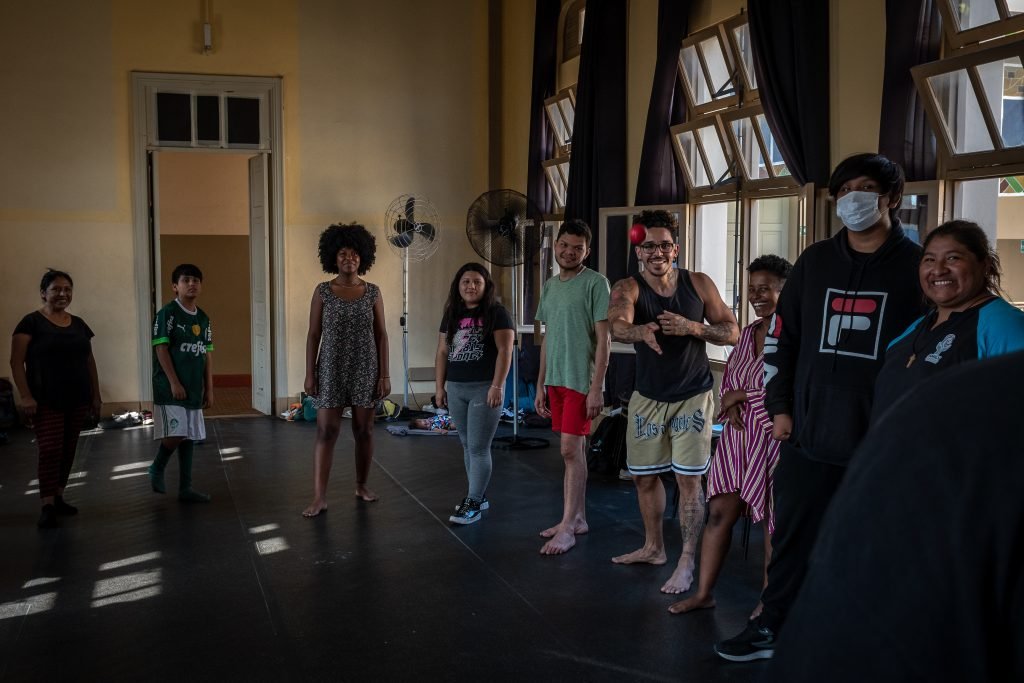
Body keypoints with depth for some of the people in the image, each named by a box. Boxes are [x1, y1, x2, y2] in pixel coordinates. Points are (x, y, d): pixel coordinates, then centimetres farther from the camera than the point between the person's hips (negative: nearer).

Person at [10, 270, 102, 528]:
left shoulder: (78, 324, 12)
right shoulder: (32, 322, -4)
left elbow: (89, 361, 17)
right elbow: (16, 363, -8)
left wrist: (96, 395, 13)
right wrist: (26, 397, -16)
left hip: (77, 400, 5)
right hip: (46, 401, -5)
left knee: (68, 450, 9)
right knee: (50, 450, -9)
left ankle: (58, 498, 20)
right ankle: (47, 506, -5)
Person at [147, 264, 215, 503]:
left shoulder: (203, 319, 11)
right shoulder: (167, 313, -8)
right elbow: (161, 349, -12)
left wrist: (209, 389, 10)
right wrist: (174, 383, -16)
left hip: (194, 388, 7)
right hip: (171, 388, -7)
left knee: (189, 437, 9)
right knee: (174, 435, -14)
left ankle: (185, 488, 16)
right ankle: (157, 469, 15)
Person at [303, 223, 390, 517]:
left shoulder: (372, 292, 2)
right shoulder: (322, 291, -1)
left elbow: (381, 335, 2)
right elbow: (313, 334, 0)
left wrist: (385, 374, -2)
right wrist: (309, 373, -5)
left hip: (365, 369, 1)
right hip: (332, 369, -1)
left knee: (364, 429, 8)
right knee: (326, 431, -5)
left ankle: (362, 485, 26)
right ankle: (319, 497, -4)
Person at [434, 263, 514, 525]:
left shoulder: (496, 313, -5)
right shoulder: (451, 314, 12)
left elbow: (505, 351, -11)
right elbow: (442, 352, 14)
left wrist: (497, 386, -18)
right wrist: (439, 387, 10)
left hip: (484, 388, -6)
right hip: (456, 389, 6)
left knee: (478, 448, -5)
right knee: (468, 446, 12)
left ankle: (473, 504, 0)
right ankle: (479, 495, 24)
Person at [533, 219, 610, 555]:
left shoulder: (595, 283, -8)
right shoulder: (550, 285, 13)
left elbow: (603, 340, -11)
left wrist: (596, 388, -17)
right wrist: (540, 385, 15)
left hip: (581, 380, -7)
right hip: (556, 380, 7)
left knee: (571, 450, -7)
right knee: (572, 451, 12)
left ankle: (567, 527, -1)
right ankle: (577, 518, 20)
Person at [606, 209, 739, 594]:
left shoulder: (699, 284, -8)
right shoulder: (627, 289, -12)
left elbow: (732, 332, -5)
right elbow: (616, 328, -33)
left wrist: (691, 327, -25)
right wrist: (643, 331, -57)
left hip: (693, 397, -2)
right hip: (647, 398, 2)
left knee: (689, 480, -3)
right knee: (644, 476, 13)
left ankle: (687, 563, 7)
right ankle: (653, 548, 32)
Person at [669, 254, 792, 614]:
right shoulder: (749, 332, 13)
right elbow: (728, 378, 18)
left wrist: (741, 395, -10)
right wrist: (732, 405, -4)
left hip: (775, 437, -7)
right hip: (739, 434, 7)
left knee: (772, 519, 5)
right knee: (720, 511, 7)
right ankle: (703, 593, 17)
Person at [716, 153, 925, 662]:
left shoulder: (915, 266, -2)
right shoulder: (814, 261, 8)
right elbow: (781, 335, 11)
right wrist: (779, 406, 6)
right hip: (808, 433, 3)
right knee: (792, 537, 12)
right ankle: (771, 627, 26)